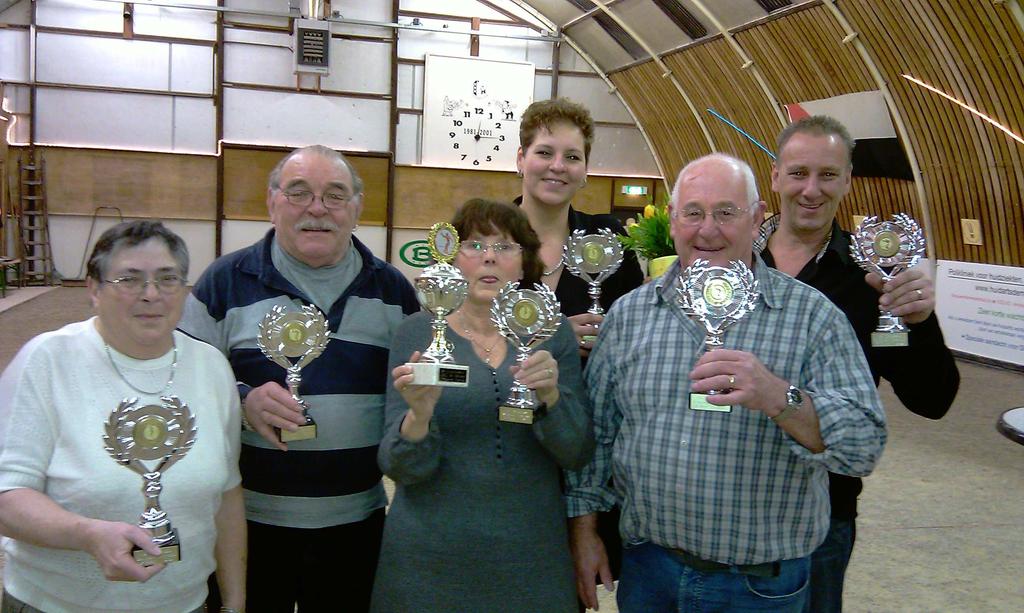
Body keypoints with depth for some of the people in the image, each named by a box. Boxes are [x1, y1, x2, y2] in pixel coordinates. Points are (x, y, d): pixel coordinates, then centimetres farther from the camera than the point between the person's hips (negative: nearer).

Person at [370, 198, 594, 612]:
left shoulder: (552, 331, -1)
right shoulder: (417, 332, -5)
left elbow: (577, 453, -5)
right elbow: (400, 467, -8)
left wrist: (550, 397, -23)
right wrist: (419, 415, -28)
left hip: (530, 556, 1)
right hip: (431, 556, -1)